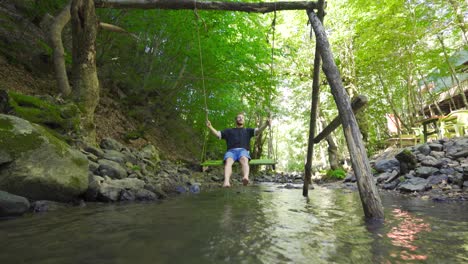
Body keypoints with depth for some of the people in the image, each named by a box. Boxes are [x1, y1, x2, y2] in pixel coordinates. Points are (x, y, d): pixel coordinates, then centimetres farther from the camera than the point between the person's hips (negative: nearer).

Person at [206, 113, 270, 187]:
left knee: (244, 160, -38)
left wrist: (266, 124, -4)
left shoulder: (248, 130, 30)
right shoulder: (229, 131, 31)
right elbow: (217, 134, 20)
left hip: (243, 150, 0)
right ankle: (226, 182, -58)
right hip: (231, 151, 0)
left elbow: (258, 130, 15)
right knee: (228, 161, -35)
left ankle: (245, 178, -64)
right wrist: (210, 127, 3)